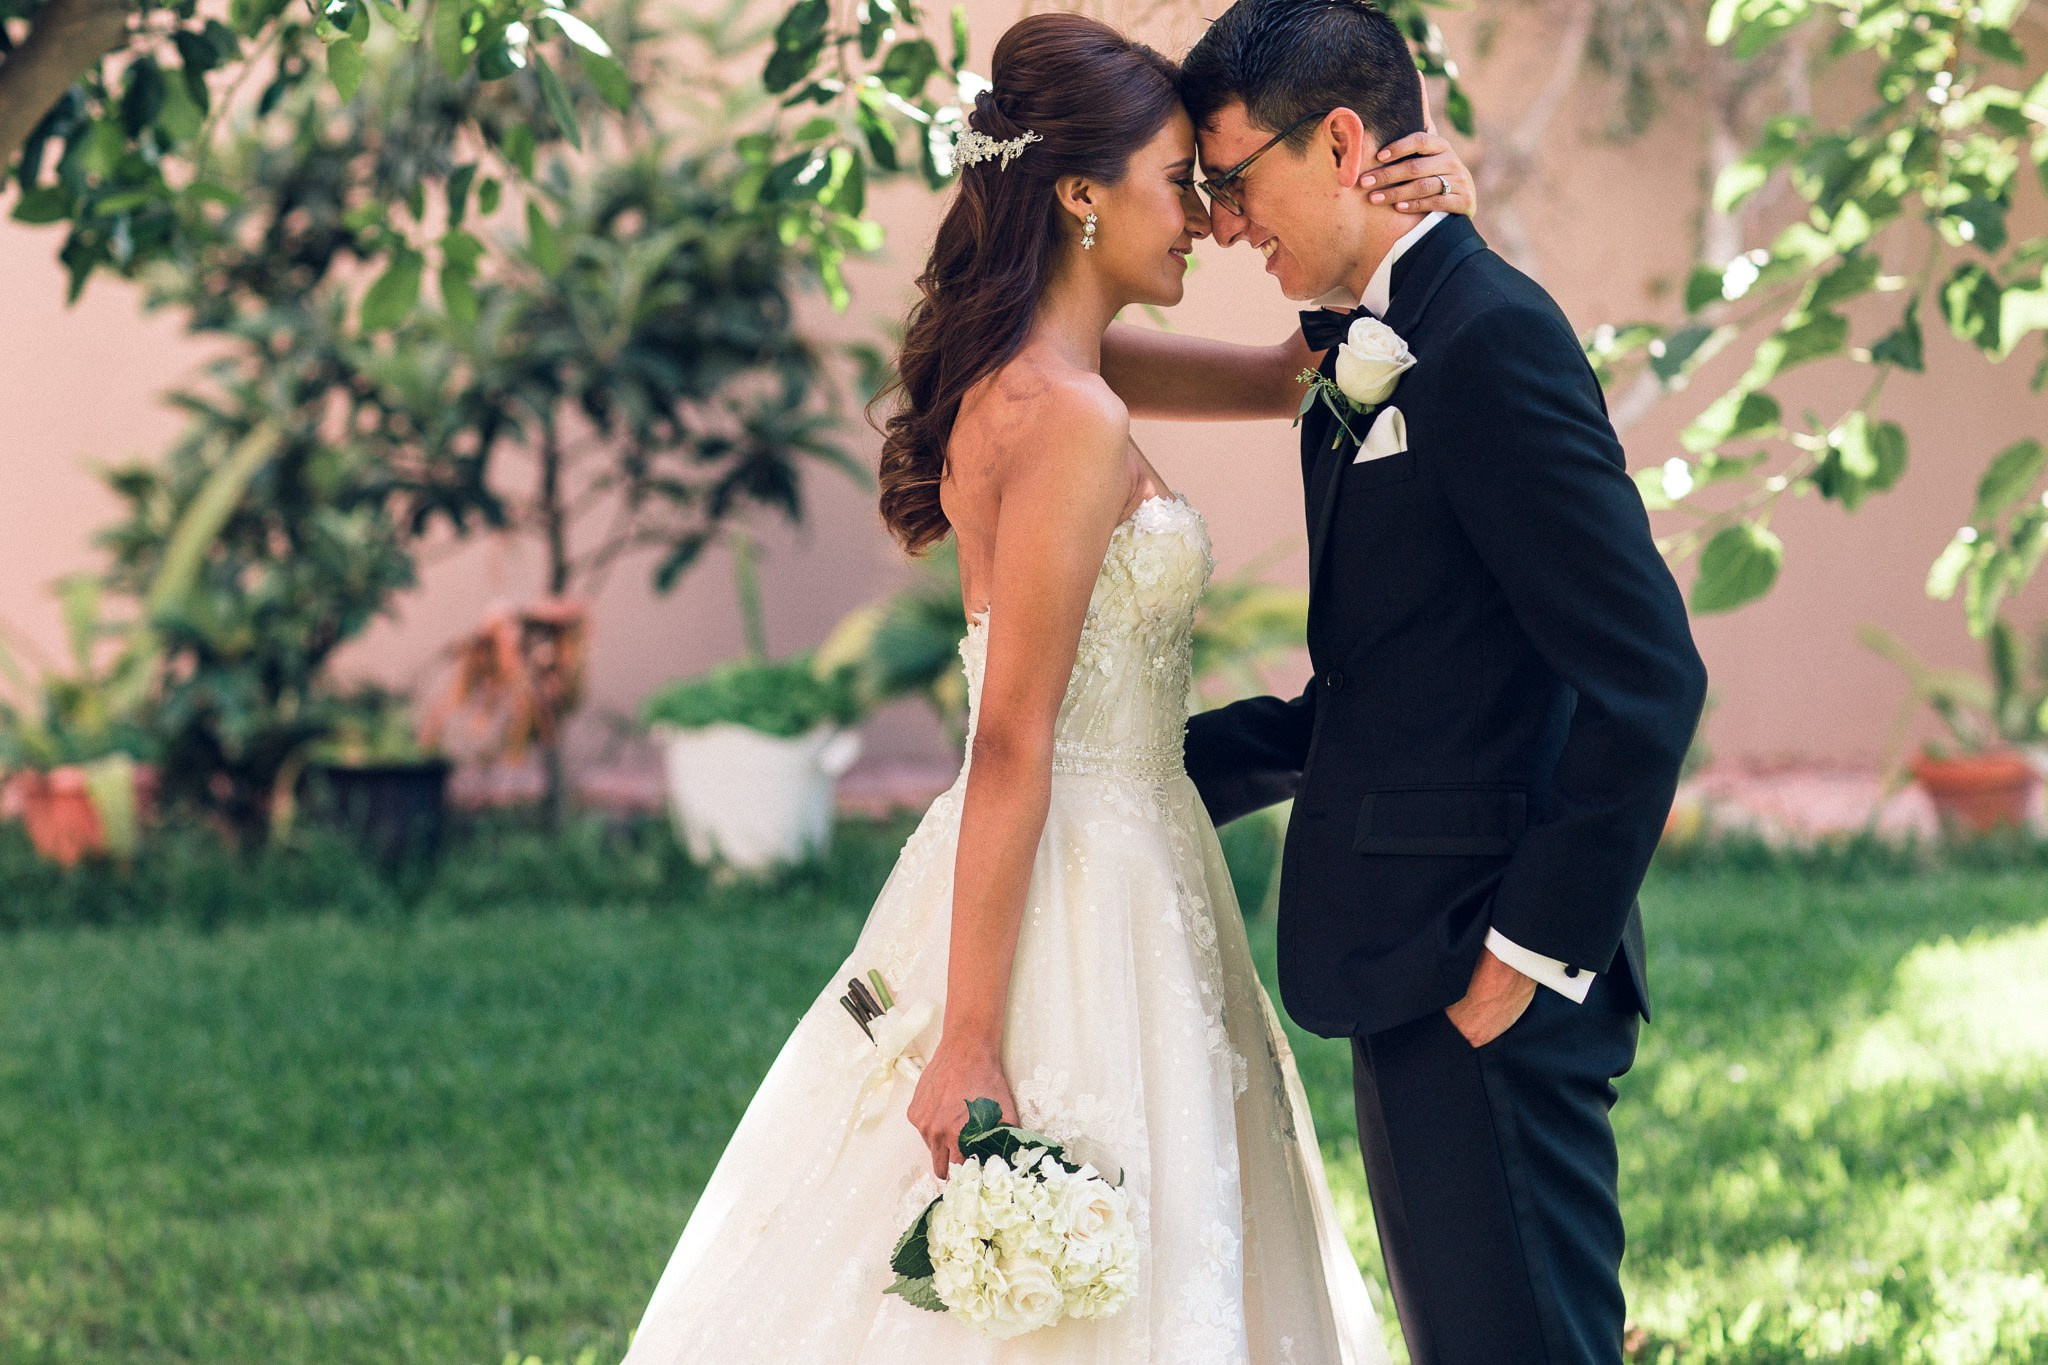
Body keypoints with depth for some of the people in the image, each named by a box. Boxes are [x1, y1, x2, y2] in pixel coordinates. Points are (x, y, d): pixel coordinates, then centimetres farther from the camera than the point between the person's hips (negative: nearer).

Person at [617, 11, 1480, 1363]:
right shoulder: (1071, 421, -19)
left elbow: (1290, 372, 21)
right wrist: (970, 1042, -21)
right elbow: (1012, 745, -21)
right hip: (1082, 906, -10)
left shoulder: (1022, 377, 8)